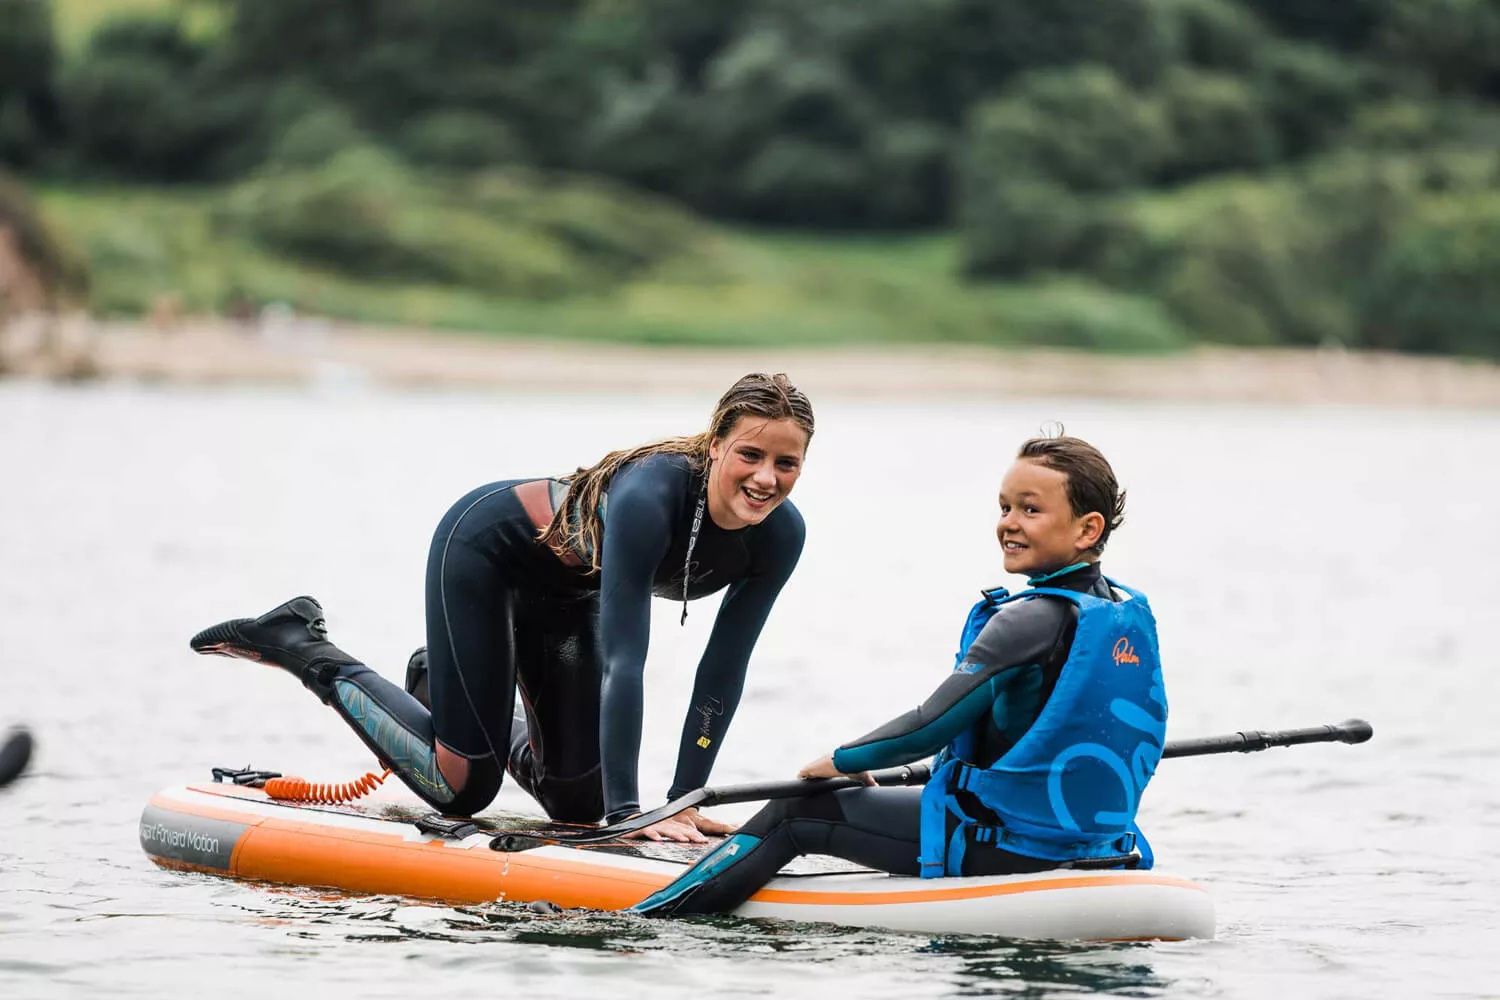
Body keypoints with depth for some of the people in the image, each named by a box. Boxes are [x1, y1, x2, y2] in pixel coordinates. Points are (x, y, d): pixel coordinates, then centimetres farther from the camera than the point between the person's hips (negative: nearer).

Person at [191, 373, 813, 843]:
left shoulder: (779, 535, -22)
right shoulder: (649, 495, -42)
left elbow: (723, 671, -16)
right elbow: (622, 662, -43)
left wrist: (684, 798, -19)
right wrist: (628, 813, -45)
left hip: (570, 588, 7)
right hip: (487, 547, -7)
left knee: (577, 804, 13)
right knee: (462, 789, -2)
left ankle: (440, 683, 37)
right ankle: (299, 647, 13)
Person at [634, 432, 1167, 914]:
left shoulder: (1031, 618, -19)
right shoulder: (1135, 615, 6)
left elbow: (928, 729, -19)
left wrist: (843, 761, 0)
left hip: (1002, 848, -8)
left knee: (797, 814, 2)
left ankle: (644, 919, 7)